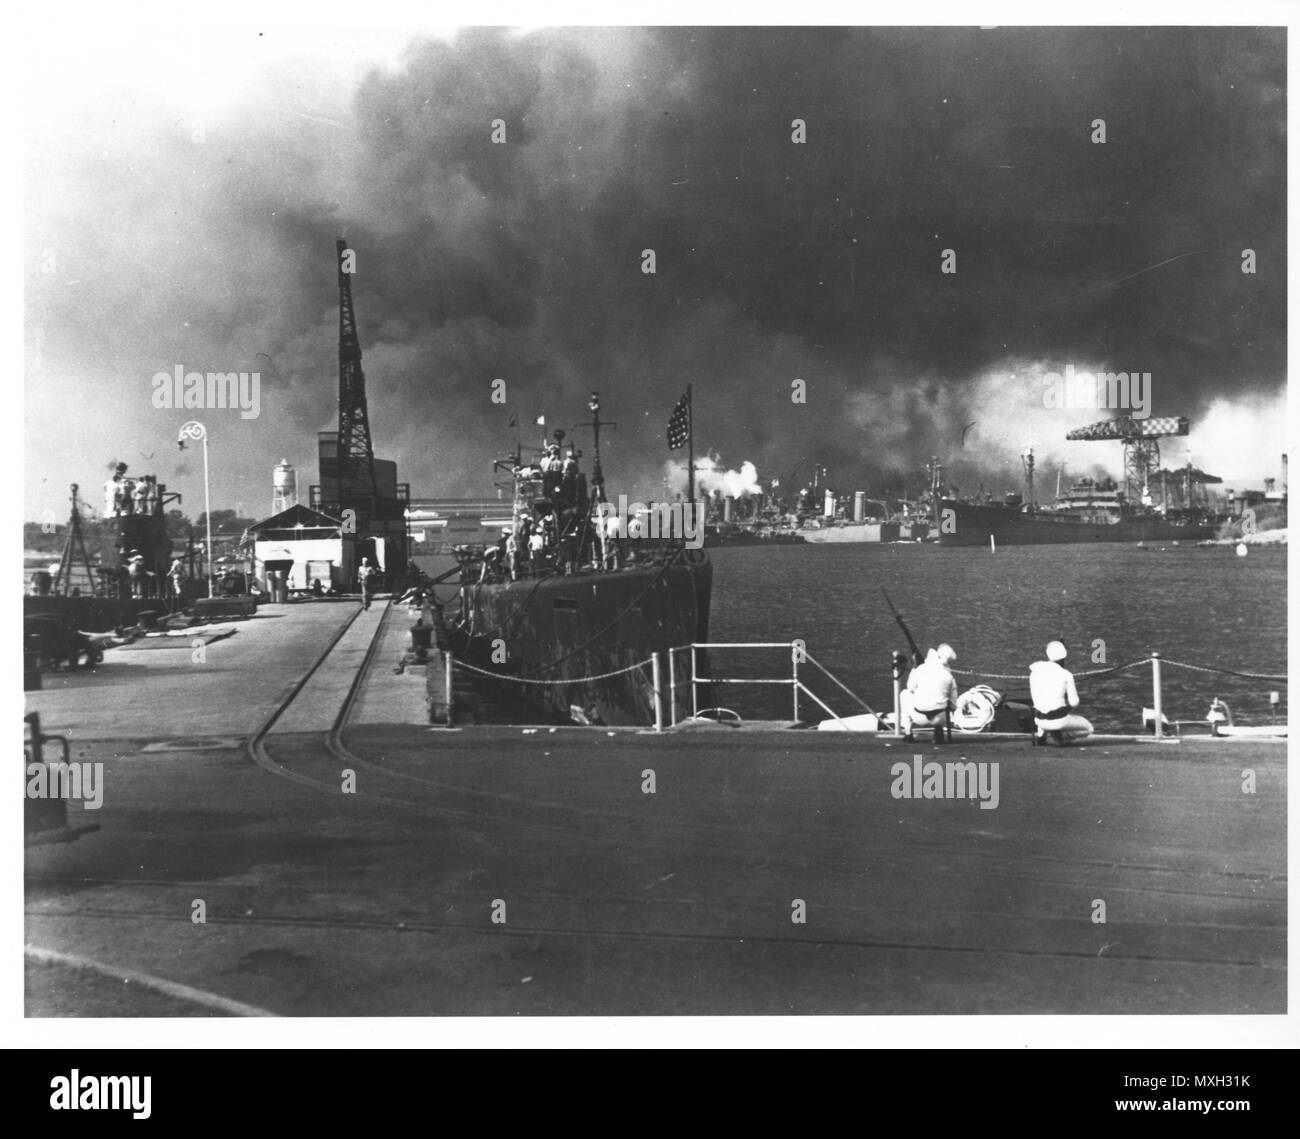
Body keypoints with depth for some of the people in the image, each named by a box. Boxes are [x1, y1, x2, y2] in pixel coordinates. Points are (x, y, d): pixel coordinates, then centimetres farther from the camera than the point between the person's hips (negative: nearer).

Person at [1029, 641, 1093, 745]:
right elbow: (1074, 703, -10)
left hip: (1040, 720, 4)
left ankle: (1040, 734, 14)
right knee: (1088, 729, 23)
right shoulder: (1066, 674, -10)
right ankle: (1060, 734, -1)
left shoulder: (1035, 670, 0)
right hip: (1060, 719, -4)